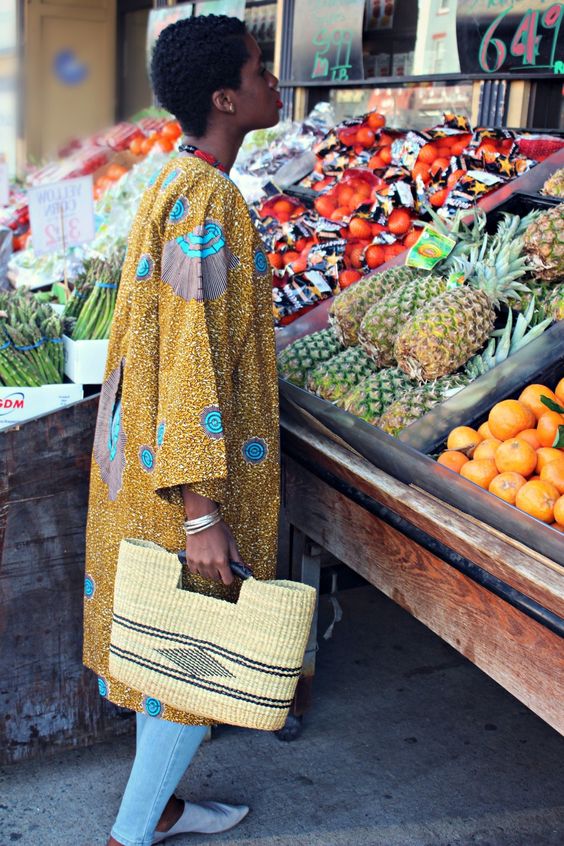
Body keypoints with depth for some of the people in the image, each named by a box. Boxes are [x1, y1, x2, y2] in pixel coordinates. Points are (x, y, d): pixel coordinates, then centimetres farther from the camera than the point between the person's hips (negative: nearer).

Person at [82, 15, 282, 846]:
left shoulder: (174, 183, 9)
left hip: (145, 460, 10)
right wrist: (203, 515, -23)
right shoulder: (206, 203, -21)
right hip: (187, 471, -10)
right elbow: (191, 365, -24)